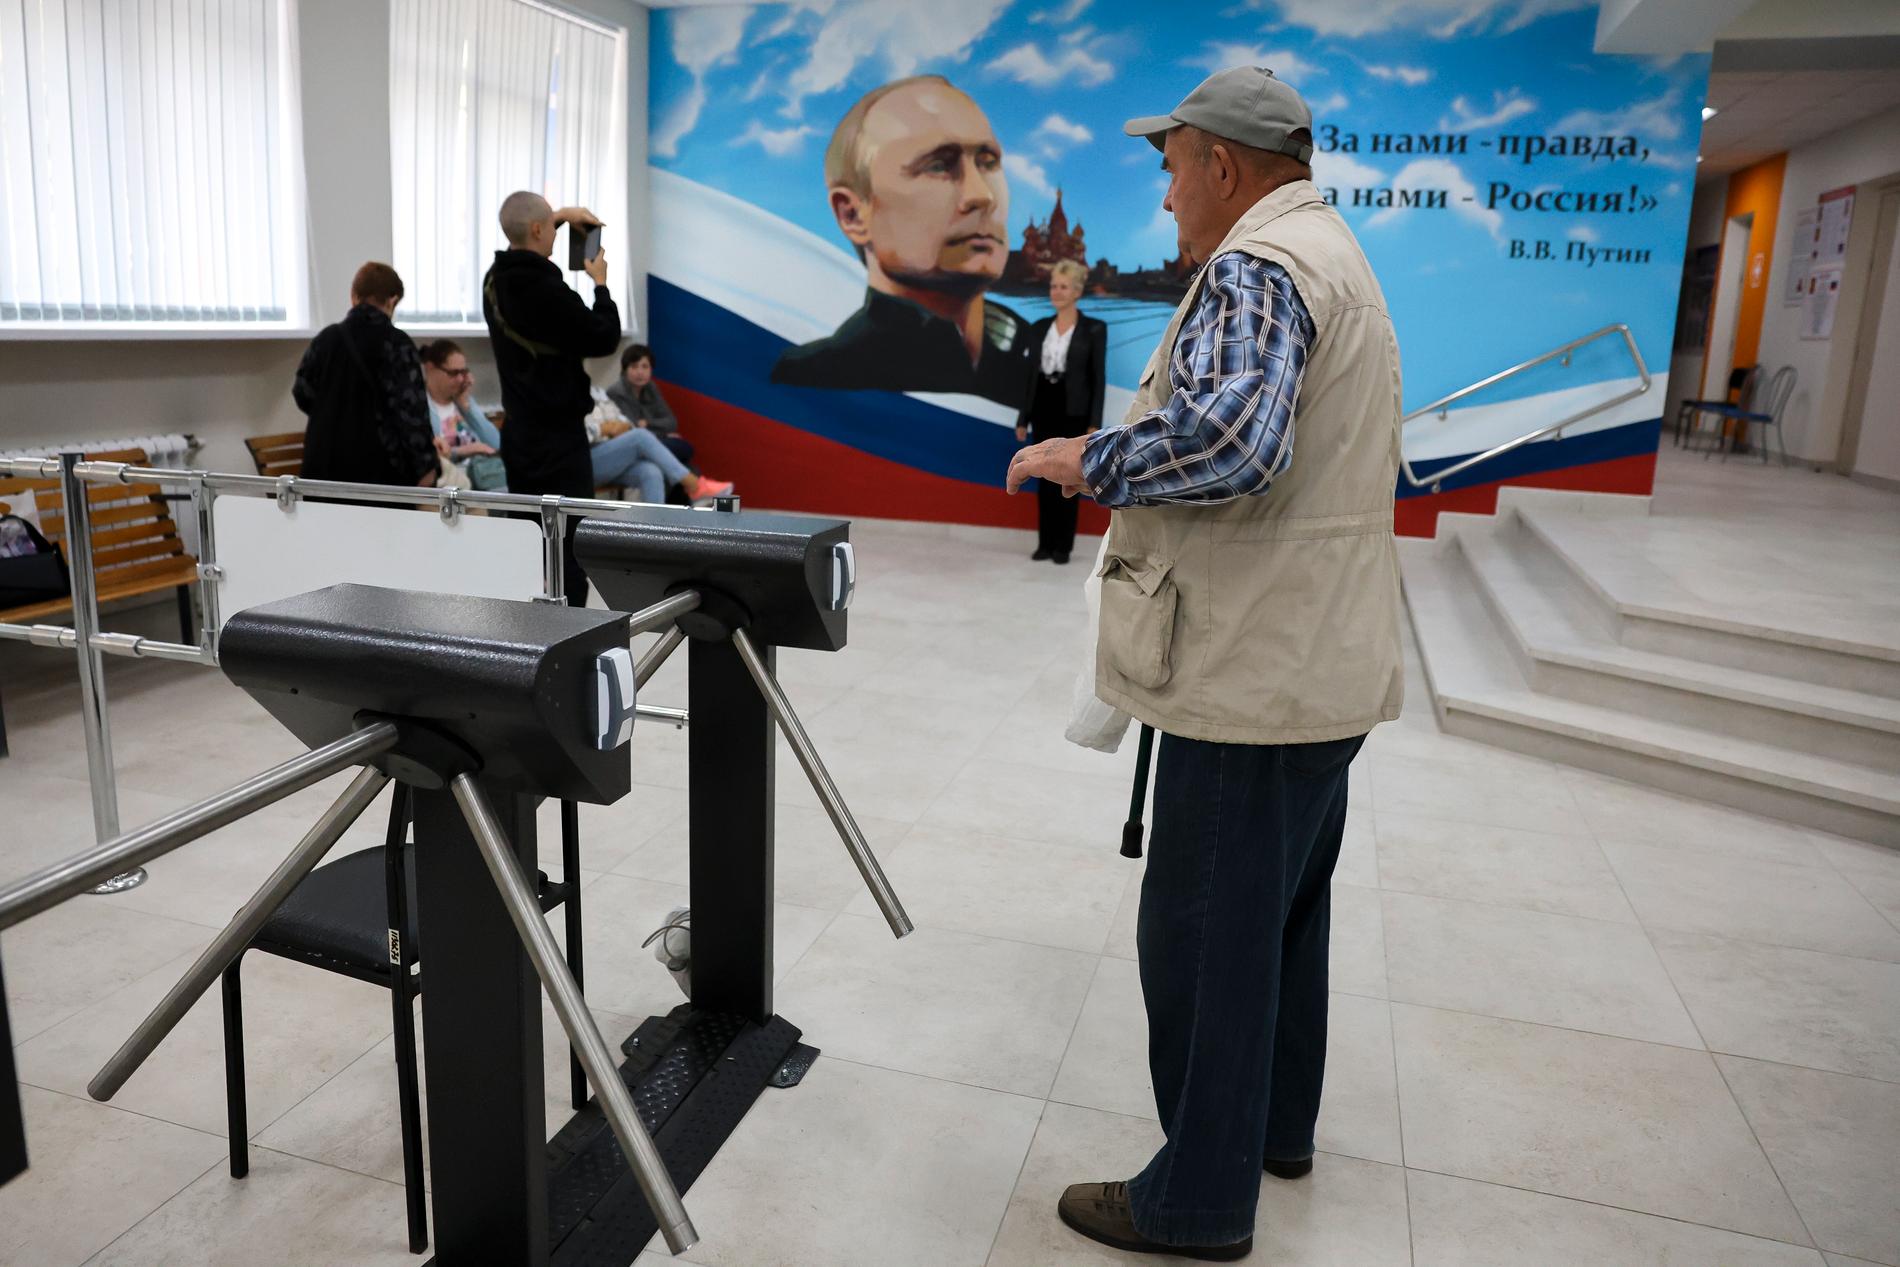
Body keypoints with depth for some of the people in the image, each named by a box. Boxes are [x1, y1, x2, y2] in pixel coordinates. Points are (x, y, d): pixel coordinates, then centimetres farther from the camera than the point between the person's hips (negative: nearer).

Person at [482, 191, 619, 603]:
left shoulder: (495, 280, 7)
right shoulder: (547, 290, -20)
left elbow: (524, 250, 31)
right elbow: (604, 339, -10)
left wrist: (560, 216, 30)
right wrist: (600, 284, 4)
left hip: (519, 434, 9)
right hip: (559, 438, -9)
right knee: (568, 554, -5)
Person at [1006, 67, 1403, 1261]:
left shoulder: (1257, 266, -15)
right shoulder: (1338, 256, 18)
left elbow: (1227, 437, -32)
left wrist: (1085, 460, -18)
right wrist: (1134, 479, 21)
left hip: (1256, 679, -11)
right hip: (1329, 663, 11)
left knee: (1205, 935, 1)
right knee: (1286, 910, 21)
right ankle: (1279, 1125, 38)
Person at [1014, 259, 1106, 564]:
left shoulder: (1094, 328, -3)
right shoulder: (1039, 328, 9)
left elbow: (1098, 378, -5)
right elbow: (1030, 373, 10)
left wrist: (1094, 423, -11)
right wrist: (1023, 418, 7)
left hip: (1073, 411, -4)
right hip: (1043, 408, 4)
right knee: (1045, 479, 7)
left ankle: (1063, 546, 9)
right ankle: (1045, 543, 14)